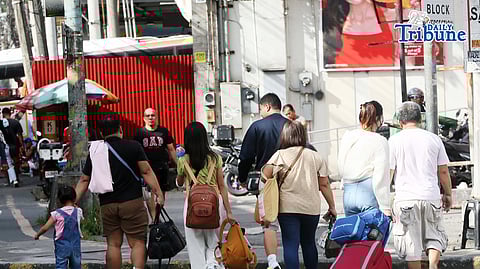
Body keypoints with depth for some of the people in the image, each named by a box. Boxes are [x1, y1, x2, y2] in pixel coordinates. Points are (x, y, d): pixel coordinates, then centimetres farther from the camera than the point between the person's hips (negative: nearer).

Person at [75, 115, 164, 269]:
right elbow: (146, 172, -6)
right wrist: (158, 193, -4)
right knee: (137, 243, -2)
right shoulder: (133, 147, -1)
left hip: (107, 204, 3)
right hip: (132, 202, -3)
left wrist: (73, 202, 14)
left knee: (113, 244, 9)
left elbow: (84, 181, 9)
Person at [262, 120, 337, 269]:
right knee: (309, 243, 19)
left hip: (287, 208, -3)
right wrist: (332, 207, 13)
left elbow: (265, 176, -13)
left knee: (290, 245, -3)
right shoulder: (315, 157, 4)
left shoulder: (280, 155, -4)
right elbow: (324, 185, 5)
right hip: (311, 207, 3)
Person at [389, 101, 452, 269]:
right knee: (435, 236, 13)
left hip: (406, 199, -2)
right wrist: (448, 194, 19)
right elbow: (443, 171, 7)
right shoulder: (433, 139, 4)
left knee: (411, 242, 5)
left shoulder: (394, 141, -2)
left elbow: (388, 172, -2)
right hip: (431, 197, 2)